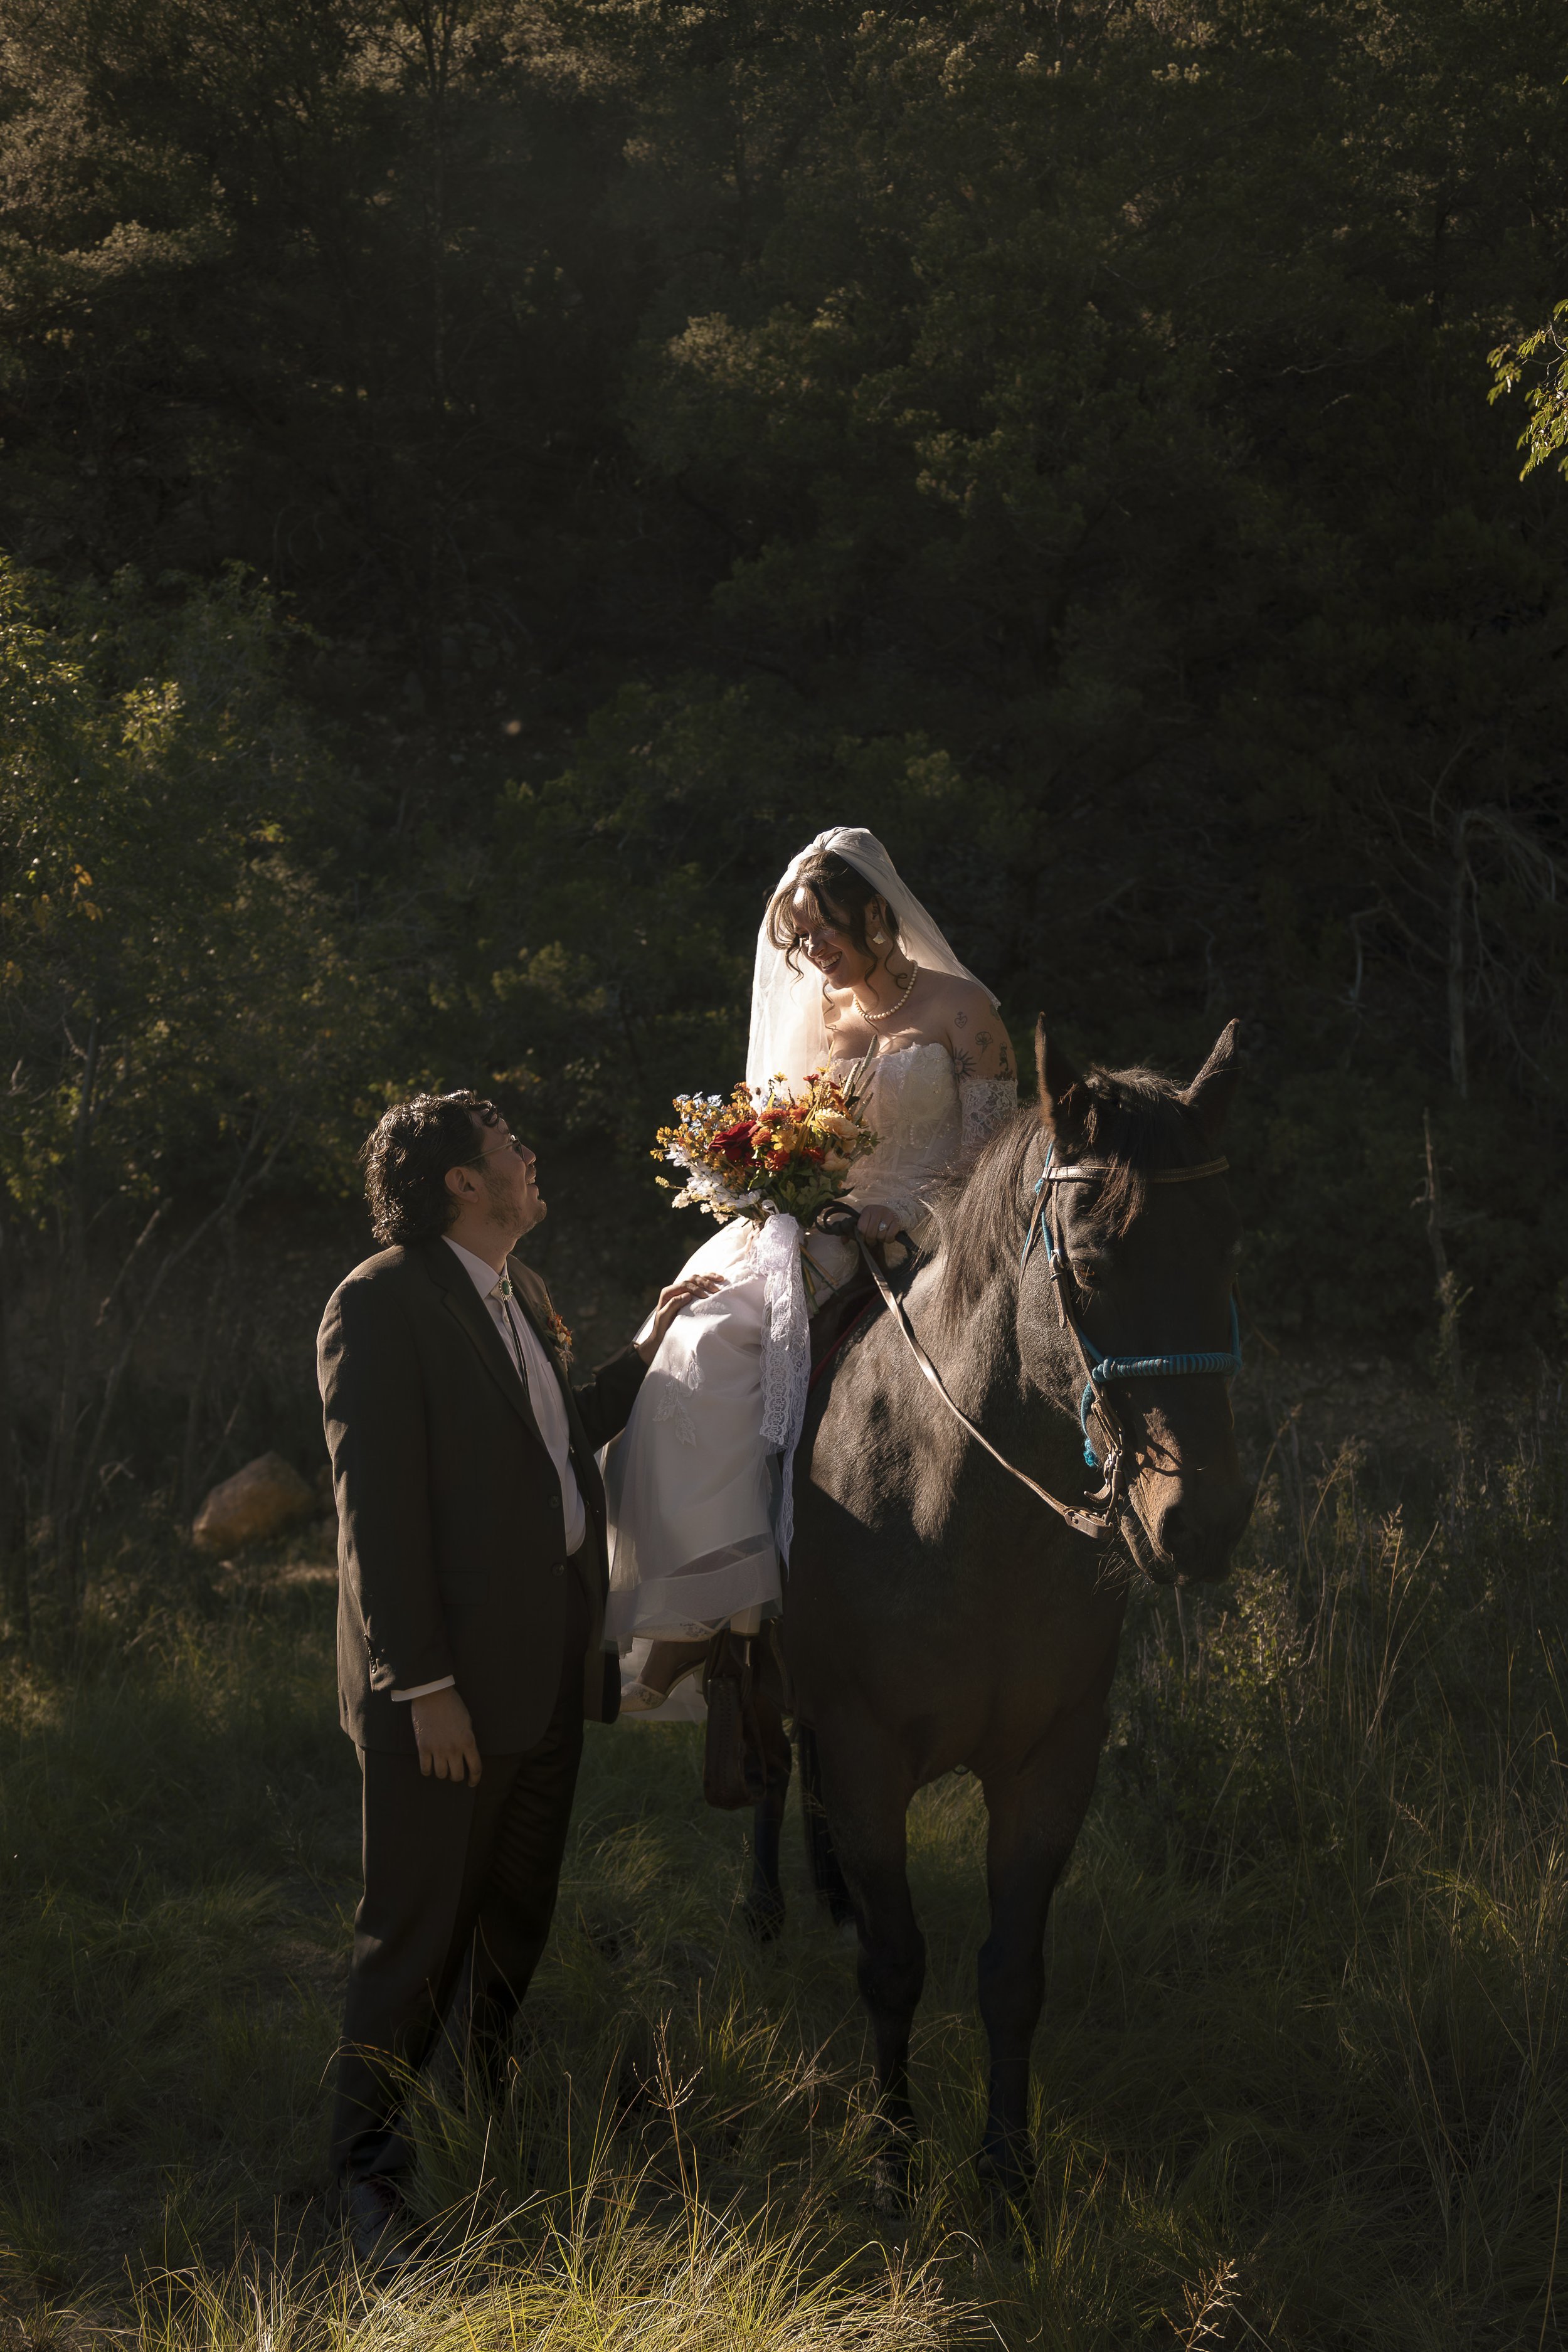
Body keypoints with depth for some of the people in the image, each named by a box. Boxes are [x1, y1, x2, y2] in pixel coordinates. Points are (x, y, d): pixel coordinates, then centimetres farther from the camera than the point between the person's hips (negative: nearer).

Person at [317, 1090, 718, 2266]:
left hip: (552, 1664, 8)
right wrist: (425, 1685, -21)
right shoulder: (380, 1306, -13)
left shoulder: (519, 1294, 15)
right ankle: (371, 2169, 7)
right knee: (420, 1926, -3)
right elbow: (377, 1507, -17)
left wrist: (648, 1353, 17)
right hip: (450, 1680, -8)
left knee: (519, 1911, 17)